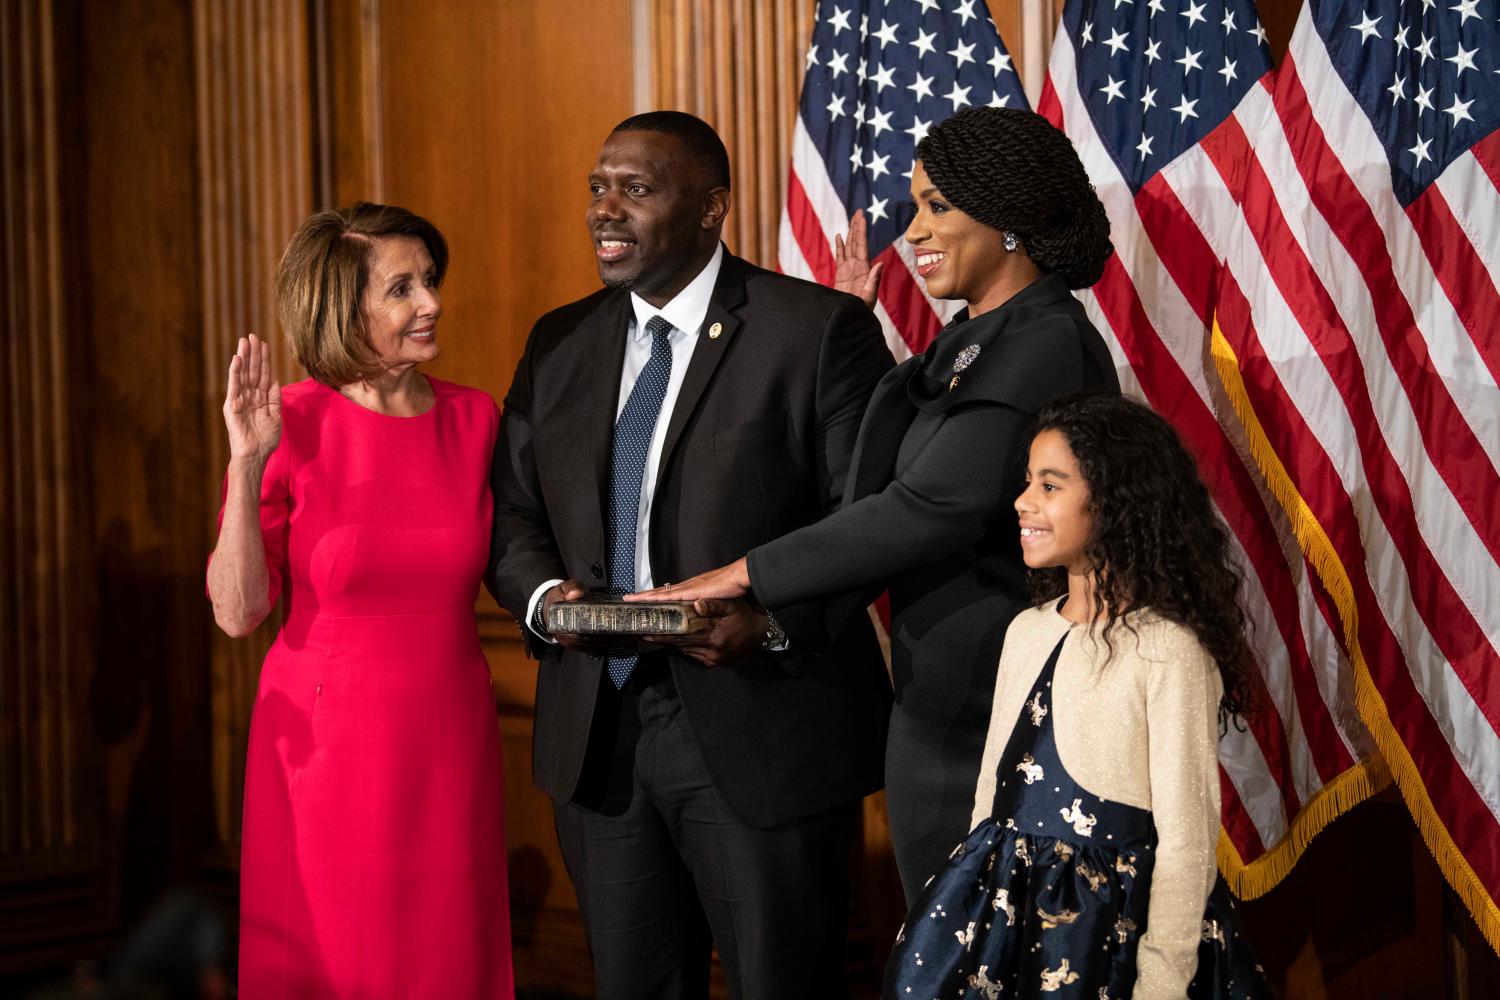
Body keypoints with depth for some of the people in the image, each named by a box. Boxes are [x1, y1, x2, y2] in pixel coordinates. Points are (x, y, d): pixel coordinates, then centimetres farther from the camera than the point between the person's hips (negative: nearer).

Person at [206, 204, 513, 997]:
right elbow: (237, 612, -11)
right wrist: (247, 466, -20)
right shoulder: (293, 424, -9)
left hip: (449, 744, 3)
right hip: (326, 743, -3)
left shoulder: (474, 418, 2)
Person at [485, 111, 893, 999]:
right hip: (600, 734, 5)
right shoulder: (560, 344, 12)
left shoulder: (820, 329, -6)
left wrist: (772, 619, -23)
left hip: (759, 733, -5)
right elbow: (513, 518, 14)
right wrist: (545, 596, -7)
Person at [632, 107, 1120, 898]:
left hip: (992, 721, -10)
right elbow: (898, 469, 20)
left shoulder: (1048, 349, -18)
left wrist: (749, 573, -20)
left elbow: (932, 508, -25)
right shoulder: (973, 341, 14)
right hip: (943, 710, 10)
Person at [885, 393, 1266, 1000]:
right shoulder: (1027, 632, 7)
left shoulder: (1168, 652, -15)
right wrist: (972, 908, 13)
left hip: (1114, 927, -6)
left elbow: (1185, 842, -14)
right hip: (1004, 917, 6)